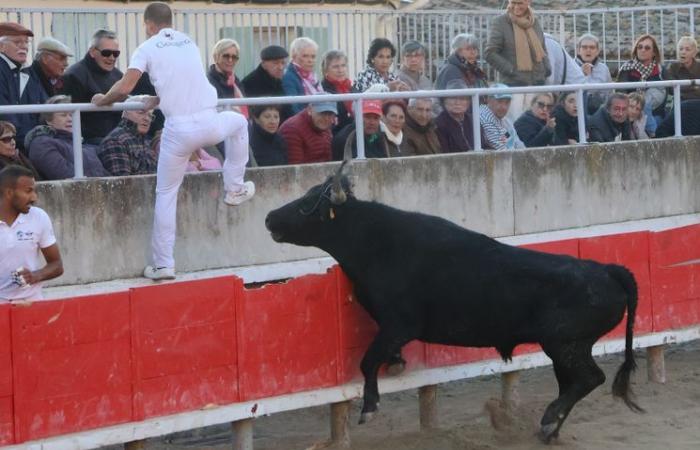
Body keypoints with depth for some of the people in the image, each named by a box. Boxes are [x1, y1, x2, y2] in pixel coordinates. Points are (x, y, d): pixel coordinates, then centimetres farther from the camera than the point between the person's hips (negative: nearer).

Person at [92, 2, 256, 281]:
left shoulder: (147, 49, 4)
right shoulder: (189, 43, 19)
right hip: (209, 123, 3)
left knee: (166, 194, 10)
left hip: (178, 129, -3)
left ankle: (163, 265, 9)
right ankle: (235, 189, 38)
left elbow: (124, 88, -6)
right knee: (238, 122, 36)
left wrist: (102, 100, 12)